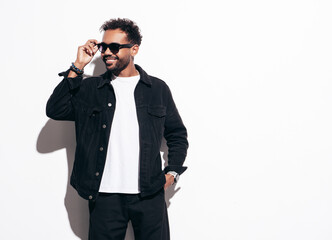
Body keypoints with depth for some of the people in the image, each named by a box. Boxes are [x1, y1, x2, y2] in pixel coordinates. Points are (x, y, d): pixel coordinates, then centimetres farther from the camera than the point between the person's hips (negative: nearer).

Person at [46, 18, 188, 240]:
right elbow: (55, 110, -6)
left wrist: (172, 172, 2)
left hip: (150, 195, 0)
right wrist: (77, 67, -6)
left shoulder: (158, 89, 8)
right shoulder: (89, 88, 9)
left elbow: (177, 135, 14)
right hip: (104, 195, 0)